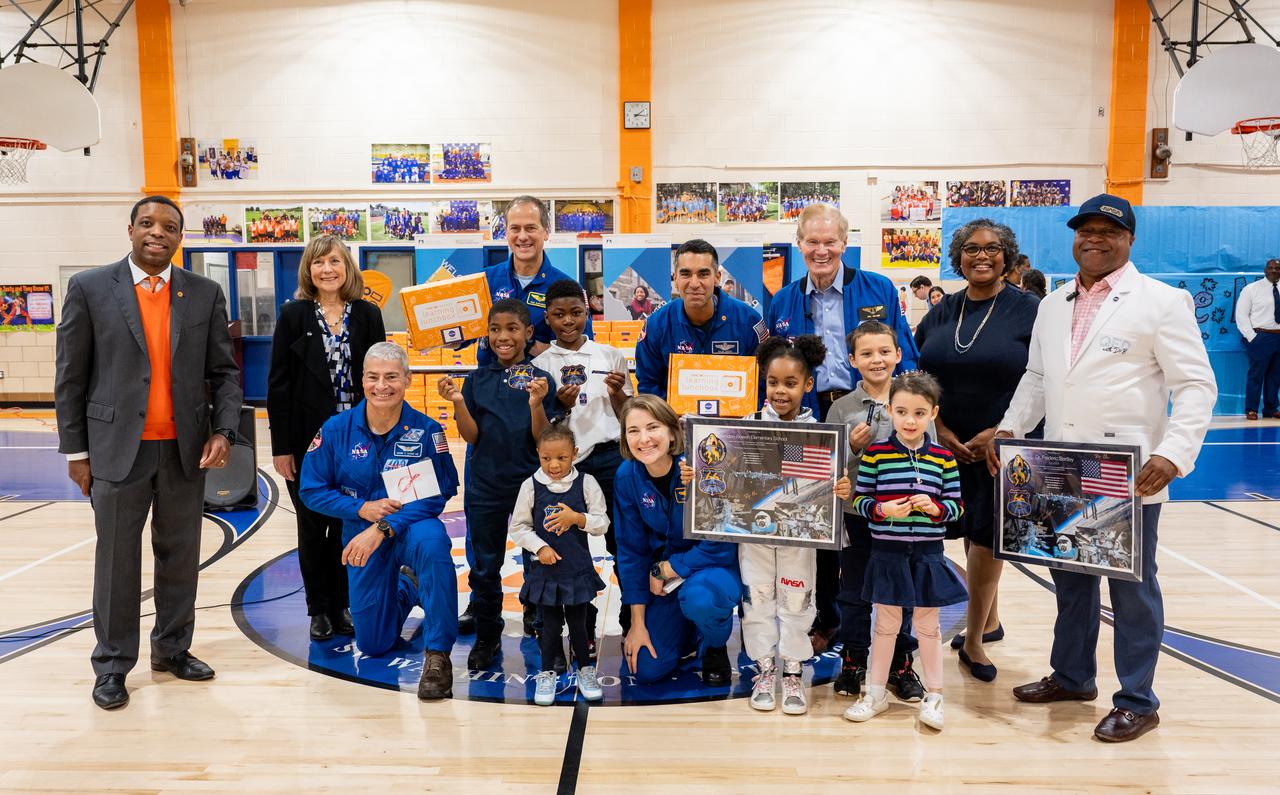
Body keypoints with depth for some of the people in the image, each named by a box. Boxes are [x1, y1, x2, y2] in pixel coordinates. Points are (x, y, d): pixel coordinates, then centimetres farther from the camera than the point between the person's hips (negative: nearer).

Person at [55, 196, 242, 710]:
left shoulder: (205, 294, 4)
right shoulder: (90, 289, 0)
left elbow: (224, 371, 5)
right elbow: (71, 377, 1)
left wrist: (223, 431, -8)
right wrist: (75, 451, -1)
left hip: (186, 451, 2)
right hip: (118, 449, -2)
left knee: (180, 557, 11)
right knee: (117, 560, 7)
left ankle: (172, 648, 28)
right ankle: (112, 666, 20)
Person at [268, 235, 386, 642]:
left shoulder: (367, 315, 2)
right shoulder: (293, 315, -1)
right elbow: (278, 384, -2)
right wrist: (281, 447, -6)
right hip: (307, 439, -1)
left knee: (347, 525, 7)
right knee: (313, 527, 8)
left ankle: (341, 605, 21)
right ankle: (319, 610, 21)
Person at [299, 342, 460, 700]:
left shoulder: (426, 430, -16)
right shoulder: (336, 429, -10)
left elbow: (438, 494, -18)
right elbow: (311, 490, -4)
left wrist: (384, 528, -28)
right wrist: (362, 508, -19)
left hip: (411, 526, -3)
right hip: (361, 535, 3)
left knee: (431, 541, -41)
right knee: (373, 645, 10)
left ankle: (437, 655, -26)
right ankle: (403, 587, 45)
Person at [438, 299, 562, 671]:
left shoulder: (542, 380, -4)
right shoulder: (477, 379, 3)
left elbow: (543, 441, -8)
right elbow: (472, 436, -1)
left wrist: (536, 404, -24)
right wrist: (458, 402, -16)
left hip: (531, 483, -2)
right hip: (485, 485, 2)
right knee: (484, 566, 10)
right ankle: (487, 636, 26)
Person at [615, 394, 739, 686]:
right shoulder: (626, 477, -12)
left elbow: (721, 546, -24)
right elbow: (631, 551, -4)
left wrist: (663, 569, -16)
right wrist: (638, 624, -4)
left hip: (718, 566, -4)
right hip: (664, 577, 4)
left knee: (698, 598, -37)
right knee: (646, 669, -4)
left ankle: (715, 648, -2)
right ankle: (690, 633, 27)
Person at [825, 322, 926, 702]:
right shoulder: (841, 408, -1)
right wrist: (852, 448, -17)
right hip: (856, 514, 0)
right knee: (855, 593, 11)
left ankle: (901, 665, 27)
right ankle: (853, 661, 27)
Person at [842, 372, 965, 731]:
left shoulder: (944, 458, -1)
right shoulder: (874, 453, -6)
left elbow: (957, 505, 3)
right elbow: (859, 501, -3)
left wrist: (935, 507, -16)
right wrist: (882, 509, -22)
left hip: (928, 554, 1)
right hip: (887, 553, -1)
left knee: (928, 626, 14)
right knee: (886, 624, 13)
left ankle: (933, 697, 29)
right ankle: (876, 692, 28)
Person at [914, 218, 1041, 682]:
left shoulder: (1028, 310, -5)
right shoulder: (941, 313, 7)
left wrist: (1002, 432, -16)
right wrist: (940, 429, -4)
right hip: (949, 445, 4)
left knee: (987, 537, -2)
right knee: (970, 534, 13)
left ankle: (974, 639, 14)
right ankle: (989, 619, 34)